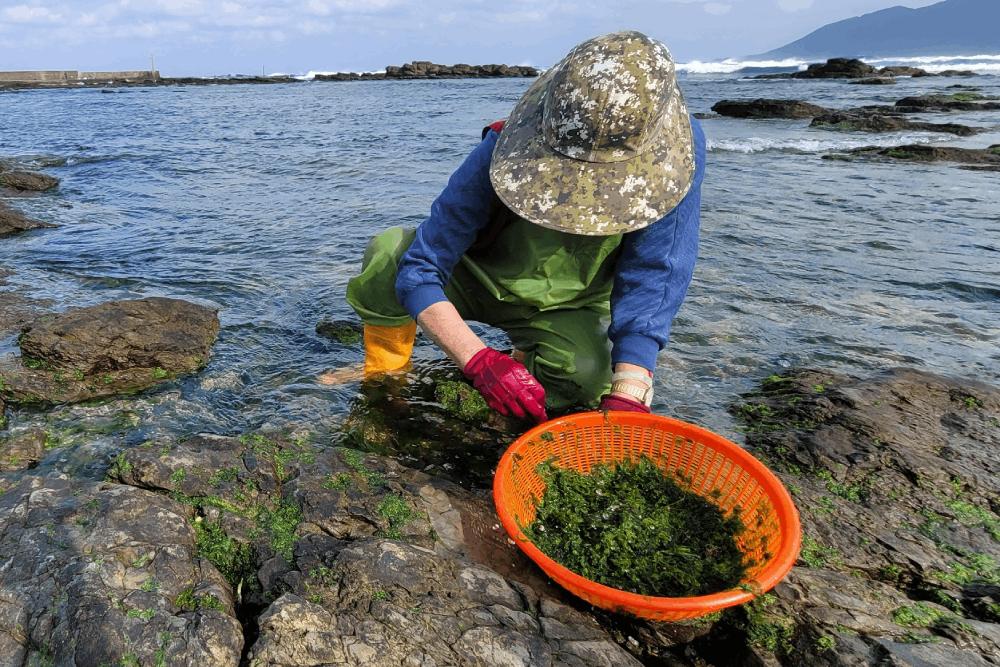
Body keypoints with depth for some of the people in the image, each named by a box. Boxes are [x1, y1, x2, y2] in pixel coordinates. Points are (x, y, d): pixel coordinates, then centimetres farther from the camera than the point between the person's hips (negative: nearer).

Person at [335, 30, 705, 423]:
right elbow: (419, 272, -31)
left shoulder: (679, 149, -28)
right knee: (388, 254, -29)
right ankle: (384, 379, -4)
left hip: (565, 308, 1)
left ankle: (528, 360, 5)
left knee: (583, 378, -32)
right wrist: (480, 361, -46)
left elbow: (650, 281, -27)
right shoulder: (502, 153, -32)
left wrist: (627, 398, -38)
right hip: (477, 279, -1)